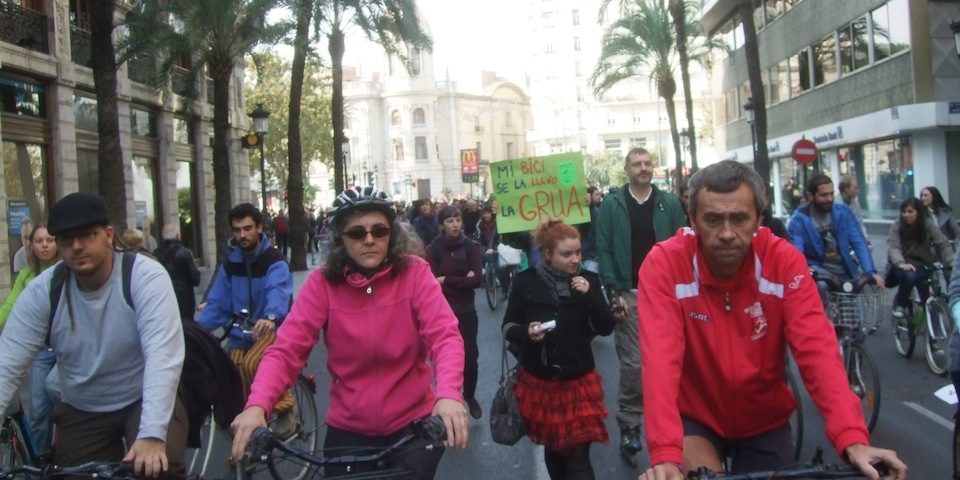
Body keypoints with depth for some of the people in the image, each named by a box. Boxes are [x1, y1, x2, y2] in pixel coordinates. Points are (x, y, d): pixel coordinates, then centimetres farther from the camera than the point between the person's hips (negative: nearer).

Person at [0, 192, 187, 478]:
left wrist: (153, 434, -39)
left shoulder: (145, 277, -20)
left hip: (144, 400, -4)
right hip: (81, 411, 4)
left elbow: (162, 355, -30)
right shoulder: (42, 291, -9)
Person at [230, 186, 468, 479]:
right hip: (348, 429, 2)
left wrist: (448, 394, -40)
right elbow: (285, 350, -15)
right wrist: (256, 405, -34)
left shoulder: (414, 272, -10)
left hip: (414, 422, -1)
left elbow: (445, 335, -21)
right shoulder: (322, 283, -8)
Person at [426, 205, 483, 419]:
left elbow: (478, 280, -10)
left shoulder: (470, 246, -1)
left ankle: (470, 396, 28)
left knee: (470, 356, 3)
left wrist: (447, 280, -15)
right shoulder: (433, 249, -4)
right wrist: (463, 280, -15)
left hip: (465, 310, 1)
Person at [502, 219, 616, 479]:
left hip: (579, 381, 0)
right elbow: (508, 326, 0)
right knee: (553, 447, 17)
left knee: (579, 455, -5)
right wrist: (526, 333, -22)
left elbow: (606, 328, -5)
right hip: (538, 381, 0)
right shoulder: (526, 281, -7)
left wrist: (589, 296, -19)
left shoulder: (588, 280, -3)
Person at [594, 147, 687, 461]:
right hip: (630, 294, -2)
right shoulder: (611, 205, 1)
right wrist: (615, 291, -10)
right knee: (633, 363, -3)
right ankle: (628, 425, 9)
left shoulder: (670, 204, 6)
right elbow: (604, 250, -2)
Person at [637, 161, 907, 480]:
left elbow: (817, 349, -25)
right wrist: (666, 454, -47)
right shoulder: (664, 264, -24)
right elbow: (661, 357, -35)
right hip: (695, 417, -2)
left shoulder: (784, 261, -17)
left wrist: (852, 438, -39)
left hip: (764, 421, 3)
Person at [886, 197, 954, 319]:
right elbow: (893, 247, -21)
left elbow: (943, 244, -12)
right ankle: (900, 304, -6)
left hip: (922, 266, 2)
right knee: (909, 276, -33)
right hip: (902, 266, -2)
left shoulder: (929, 224, -8)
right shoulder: (897, 226, -11)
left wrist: (953, 263, -27)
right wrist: (901, 263, -40)